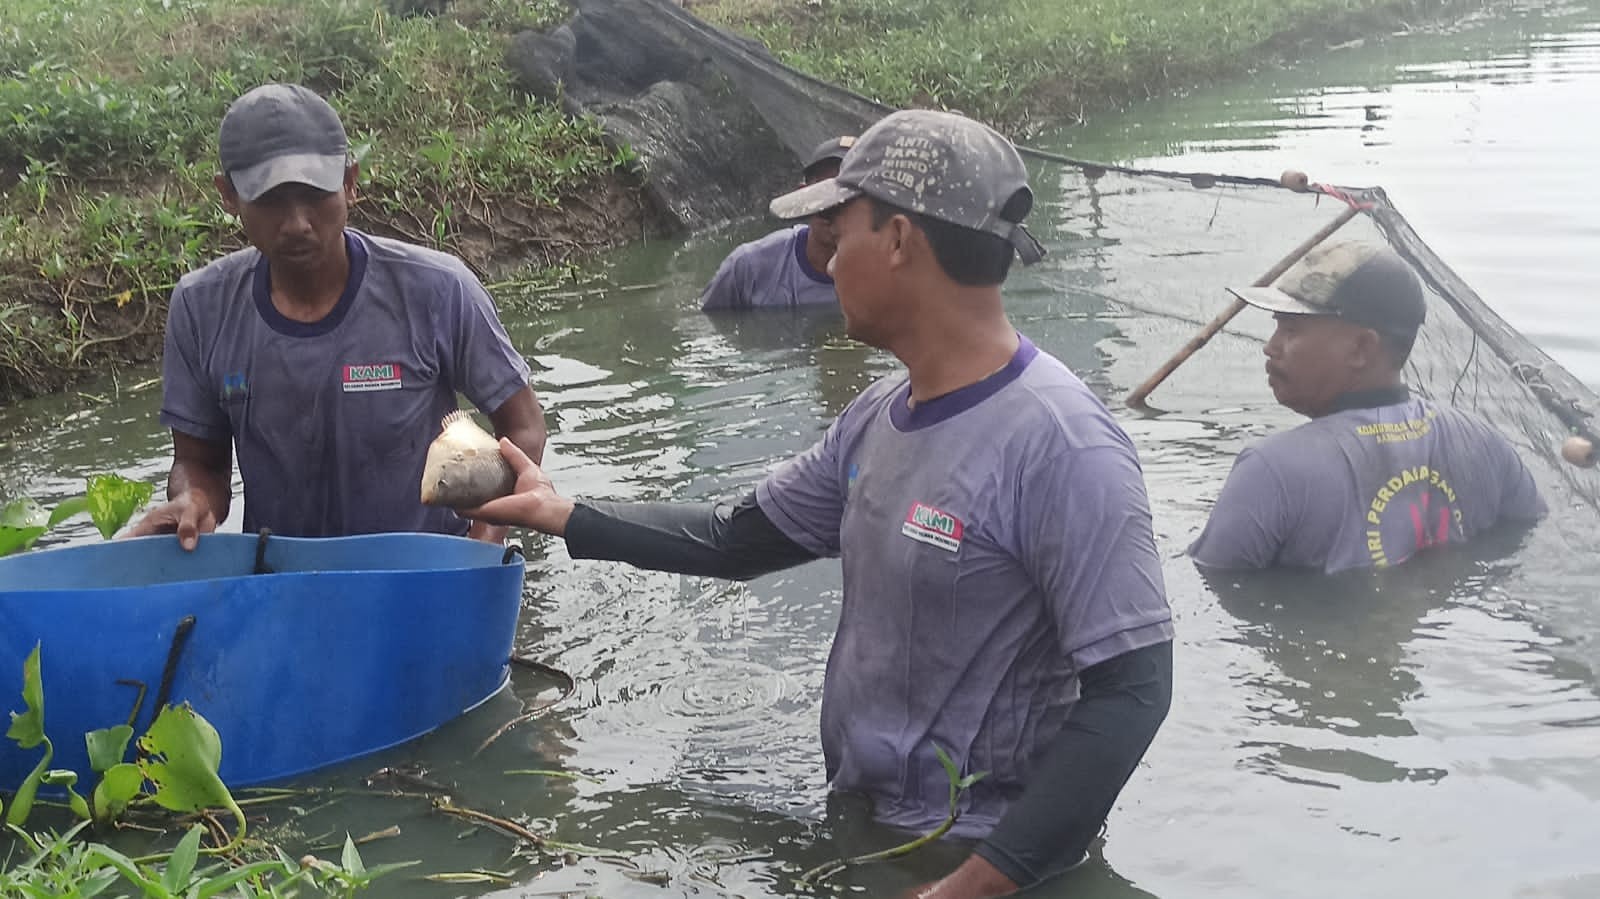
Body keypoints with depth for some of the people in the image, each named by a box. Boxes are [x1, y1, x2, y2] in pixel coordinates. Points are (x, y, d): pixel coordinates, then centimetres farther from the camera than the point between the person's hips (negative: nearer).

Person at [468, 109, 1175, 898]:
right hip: (860, 826, 7)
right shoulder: (878, 417, 0)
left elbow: (1130, 693, -25)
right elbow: (738, 539, 13)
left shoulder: (1061, 448, -25)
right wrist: (565, 518, 8)